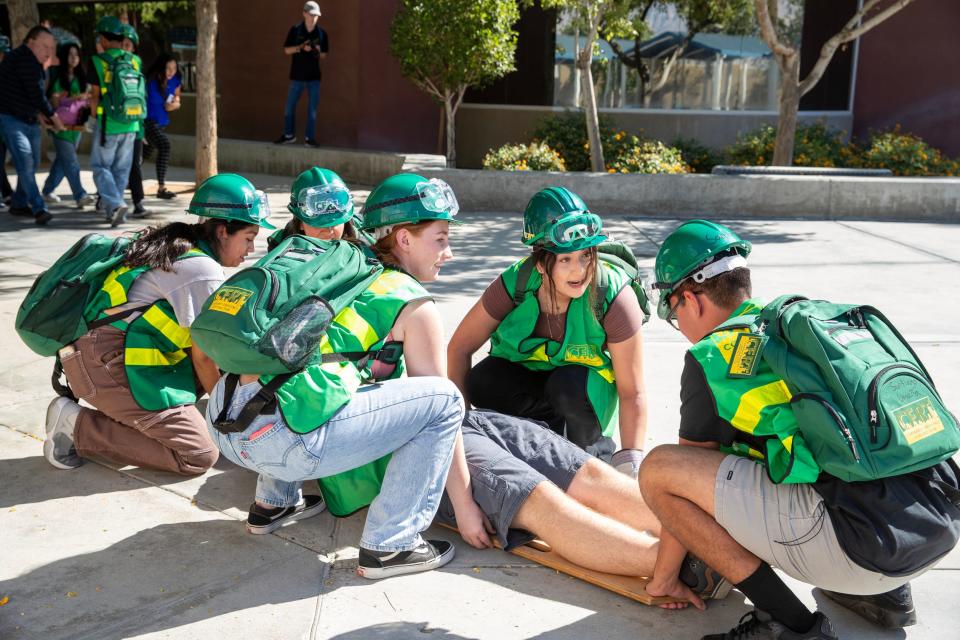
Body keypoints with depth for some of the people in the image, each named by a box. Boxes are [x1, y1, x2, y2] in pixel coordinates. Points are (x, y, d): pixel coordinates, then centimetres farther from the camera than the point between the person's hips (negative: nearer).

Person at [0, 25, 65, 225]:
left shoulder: (32, 62, 15)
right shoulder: (24, 58, -16)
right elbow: (36, 93, -19)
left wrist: (39, 113, 5)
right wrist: (53, 116, -10)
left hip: (29, 120, 10)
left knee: (32, 163, 13)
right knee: (25, 162, -15)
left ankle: (19, 204, 25)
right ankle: (39, 209, -20)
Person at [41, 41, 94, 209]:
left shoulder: (80, 78, 12)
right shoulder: (57, 78, -4)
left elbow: (86, 97, 14)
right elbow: (54, 102, -6)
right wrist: (75, 98, -18)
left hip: (76, 124, 6)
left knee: (62, 161, 11)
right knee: (71, 162, -10)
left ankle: (47, 191, 23)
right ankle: (80, 195, -14)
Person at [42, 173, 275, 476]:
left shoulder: (177, 247, 15)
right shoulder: (204, 271, -14)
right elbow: (203, 357, -8)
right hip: (109, 364, -10)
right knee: (200, 456, -9)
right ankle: (79, 427, -6)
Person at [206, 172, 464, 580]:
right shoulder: (414, 305, 4)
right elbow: (438, 404, 9)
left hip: (221, 422, 8)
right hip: (283, 443, -8)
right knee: (443, 397, 1)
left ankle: (274, 502, 33)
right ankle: (390, 544, 1)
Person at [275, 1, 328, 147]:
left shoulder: (321, 33, 2)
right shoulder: (295, 30, -2)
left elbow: (324, 55, 9)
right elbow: (287, 50, -1)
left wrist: (318, 51, -13)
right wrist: (301, 47, -16)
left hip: (314, 76, 1)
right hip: (297, 75, 0)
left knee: (312, 108, 2)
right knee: (289, 106, 6)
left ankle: (309, 137, 11)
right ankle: (289, 135, 20)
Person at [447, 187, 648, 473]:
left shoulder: (614, 296, -27)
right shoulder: (515, 284, -22)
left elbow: (632, 394, -24)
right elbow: (459, 348, -13)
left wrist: (629, 465, -28)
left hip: (591, 390, -2)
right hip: (527, 378, 2)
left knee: (568, 385, -35)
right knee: (483, 382, -27)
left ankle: (594, 452, -5)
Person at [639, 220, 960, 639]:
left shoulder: (712, 357, 0)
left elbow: (690, 475, 9)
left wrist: (663, 577, 24)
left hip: (866, 544, -8)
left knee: (658, 467, -4)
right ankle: (886, 592, 22)